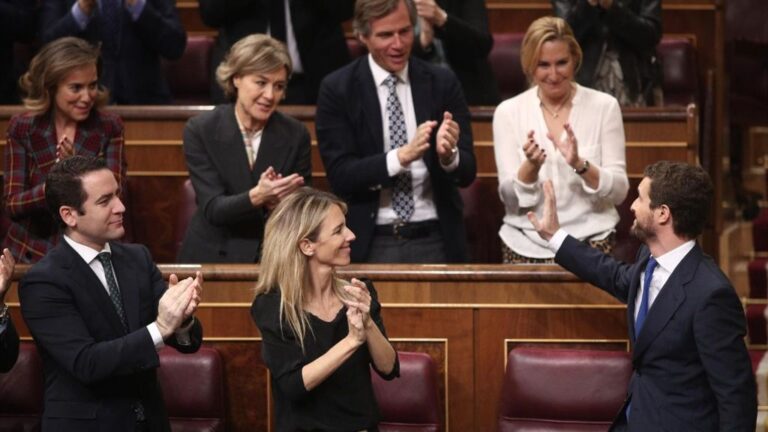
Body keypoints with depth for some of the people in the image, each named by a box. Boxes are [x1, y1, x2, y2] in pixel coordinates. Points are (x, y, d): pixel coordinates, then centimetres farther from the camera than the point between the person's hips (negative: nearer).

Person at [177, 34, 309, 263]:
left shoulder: (296, 134, 1)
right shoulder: (200, 130, -3)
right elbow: (212, 209, -9)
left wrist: (280, 202, -18)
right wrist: (256, 197, -26)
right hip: (213, 257, -2)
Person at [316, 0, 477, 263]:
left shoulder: (442, 83, 2)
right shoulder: (337, 89, -3)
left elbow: (467, 173, 0)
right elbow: (340, 177, -10)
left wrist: (449, 154, -23)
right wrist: (402, 155, -24)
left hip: (435, 242, 2)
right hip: (369, 245, -1)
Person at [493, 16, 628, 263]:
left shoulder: (604, 106, 1)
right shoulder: (508, 112, 2)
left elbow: (619, 192, -3)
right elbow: (511, 200, -2)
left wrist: (580, 164, -20)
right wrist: (531, 167, -22)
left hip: (590, 240, -1)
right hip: (526, 242, 1)